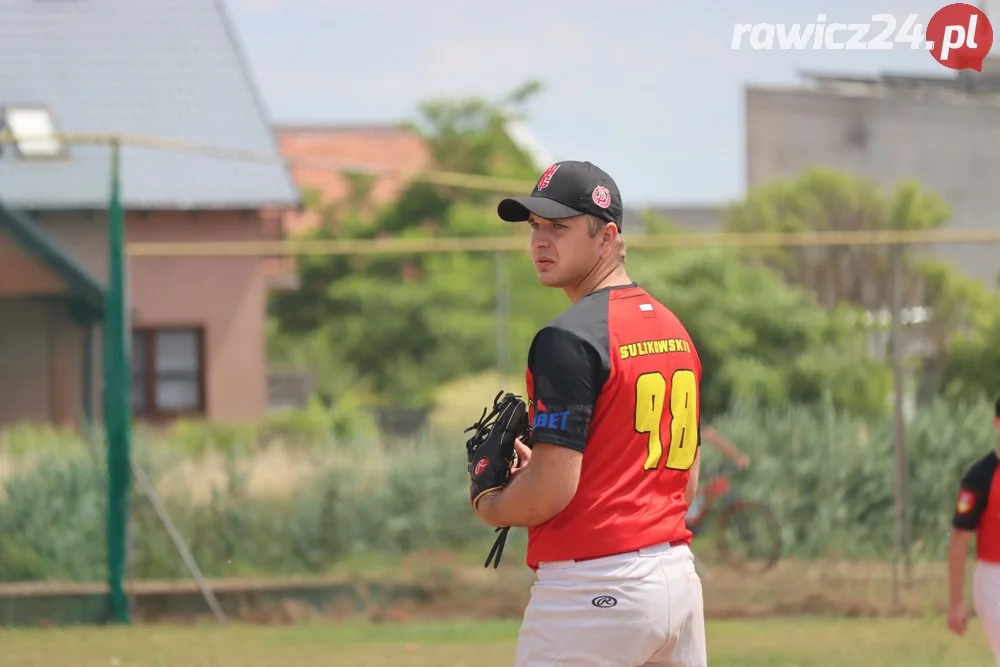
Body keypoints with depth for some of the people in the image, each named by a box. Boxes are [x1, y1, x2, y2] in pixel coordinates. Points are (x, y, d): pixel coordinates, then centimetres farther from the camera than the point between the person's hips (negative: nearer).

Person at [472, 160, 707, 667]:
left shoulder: (569, 338, -12)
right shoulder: (675, 329, 15)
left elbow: (551, 491, -19)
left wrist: (491, 507, 3)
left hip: (591, 588, -9)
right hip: (678, 578, 9)